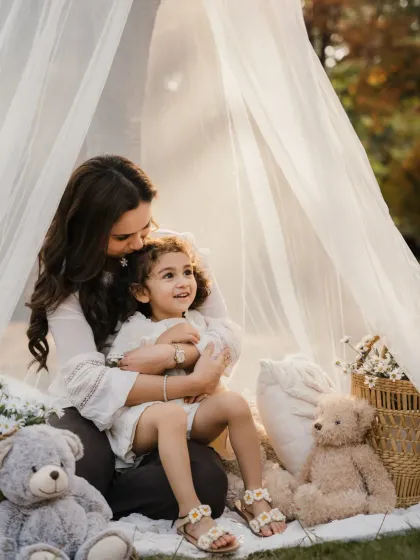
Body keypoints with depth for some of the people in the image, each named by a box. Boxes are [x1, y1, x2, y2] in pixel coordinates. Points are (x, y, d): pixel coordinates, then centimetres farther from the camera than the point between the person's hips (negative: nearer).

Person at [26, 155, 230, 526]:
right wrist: (192, 384, -26)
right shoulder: (66, 279, -9)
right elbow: (87, 381, -20)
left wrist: (172, 354, -22)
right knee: (79, 467, -38)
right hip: (94, 415, -2)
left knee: (208, 483, -30)